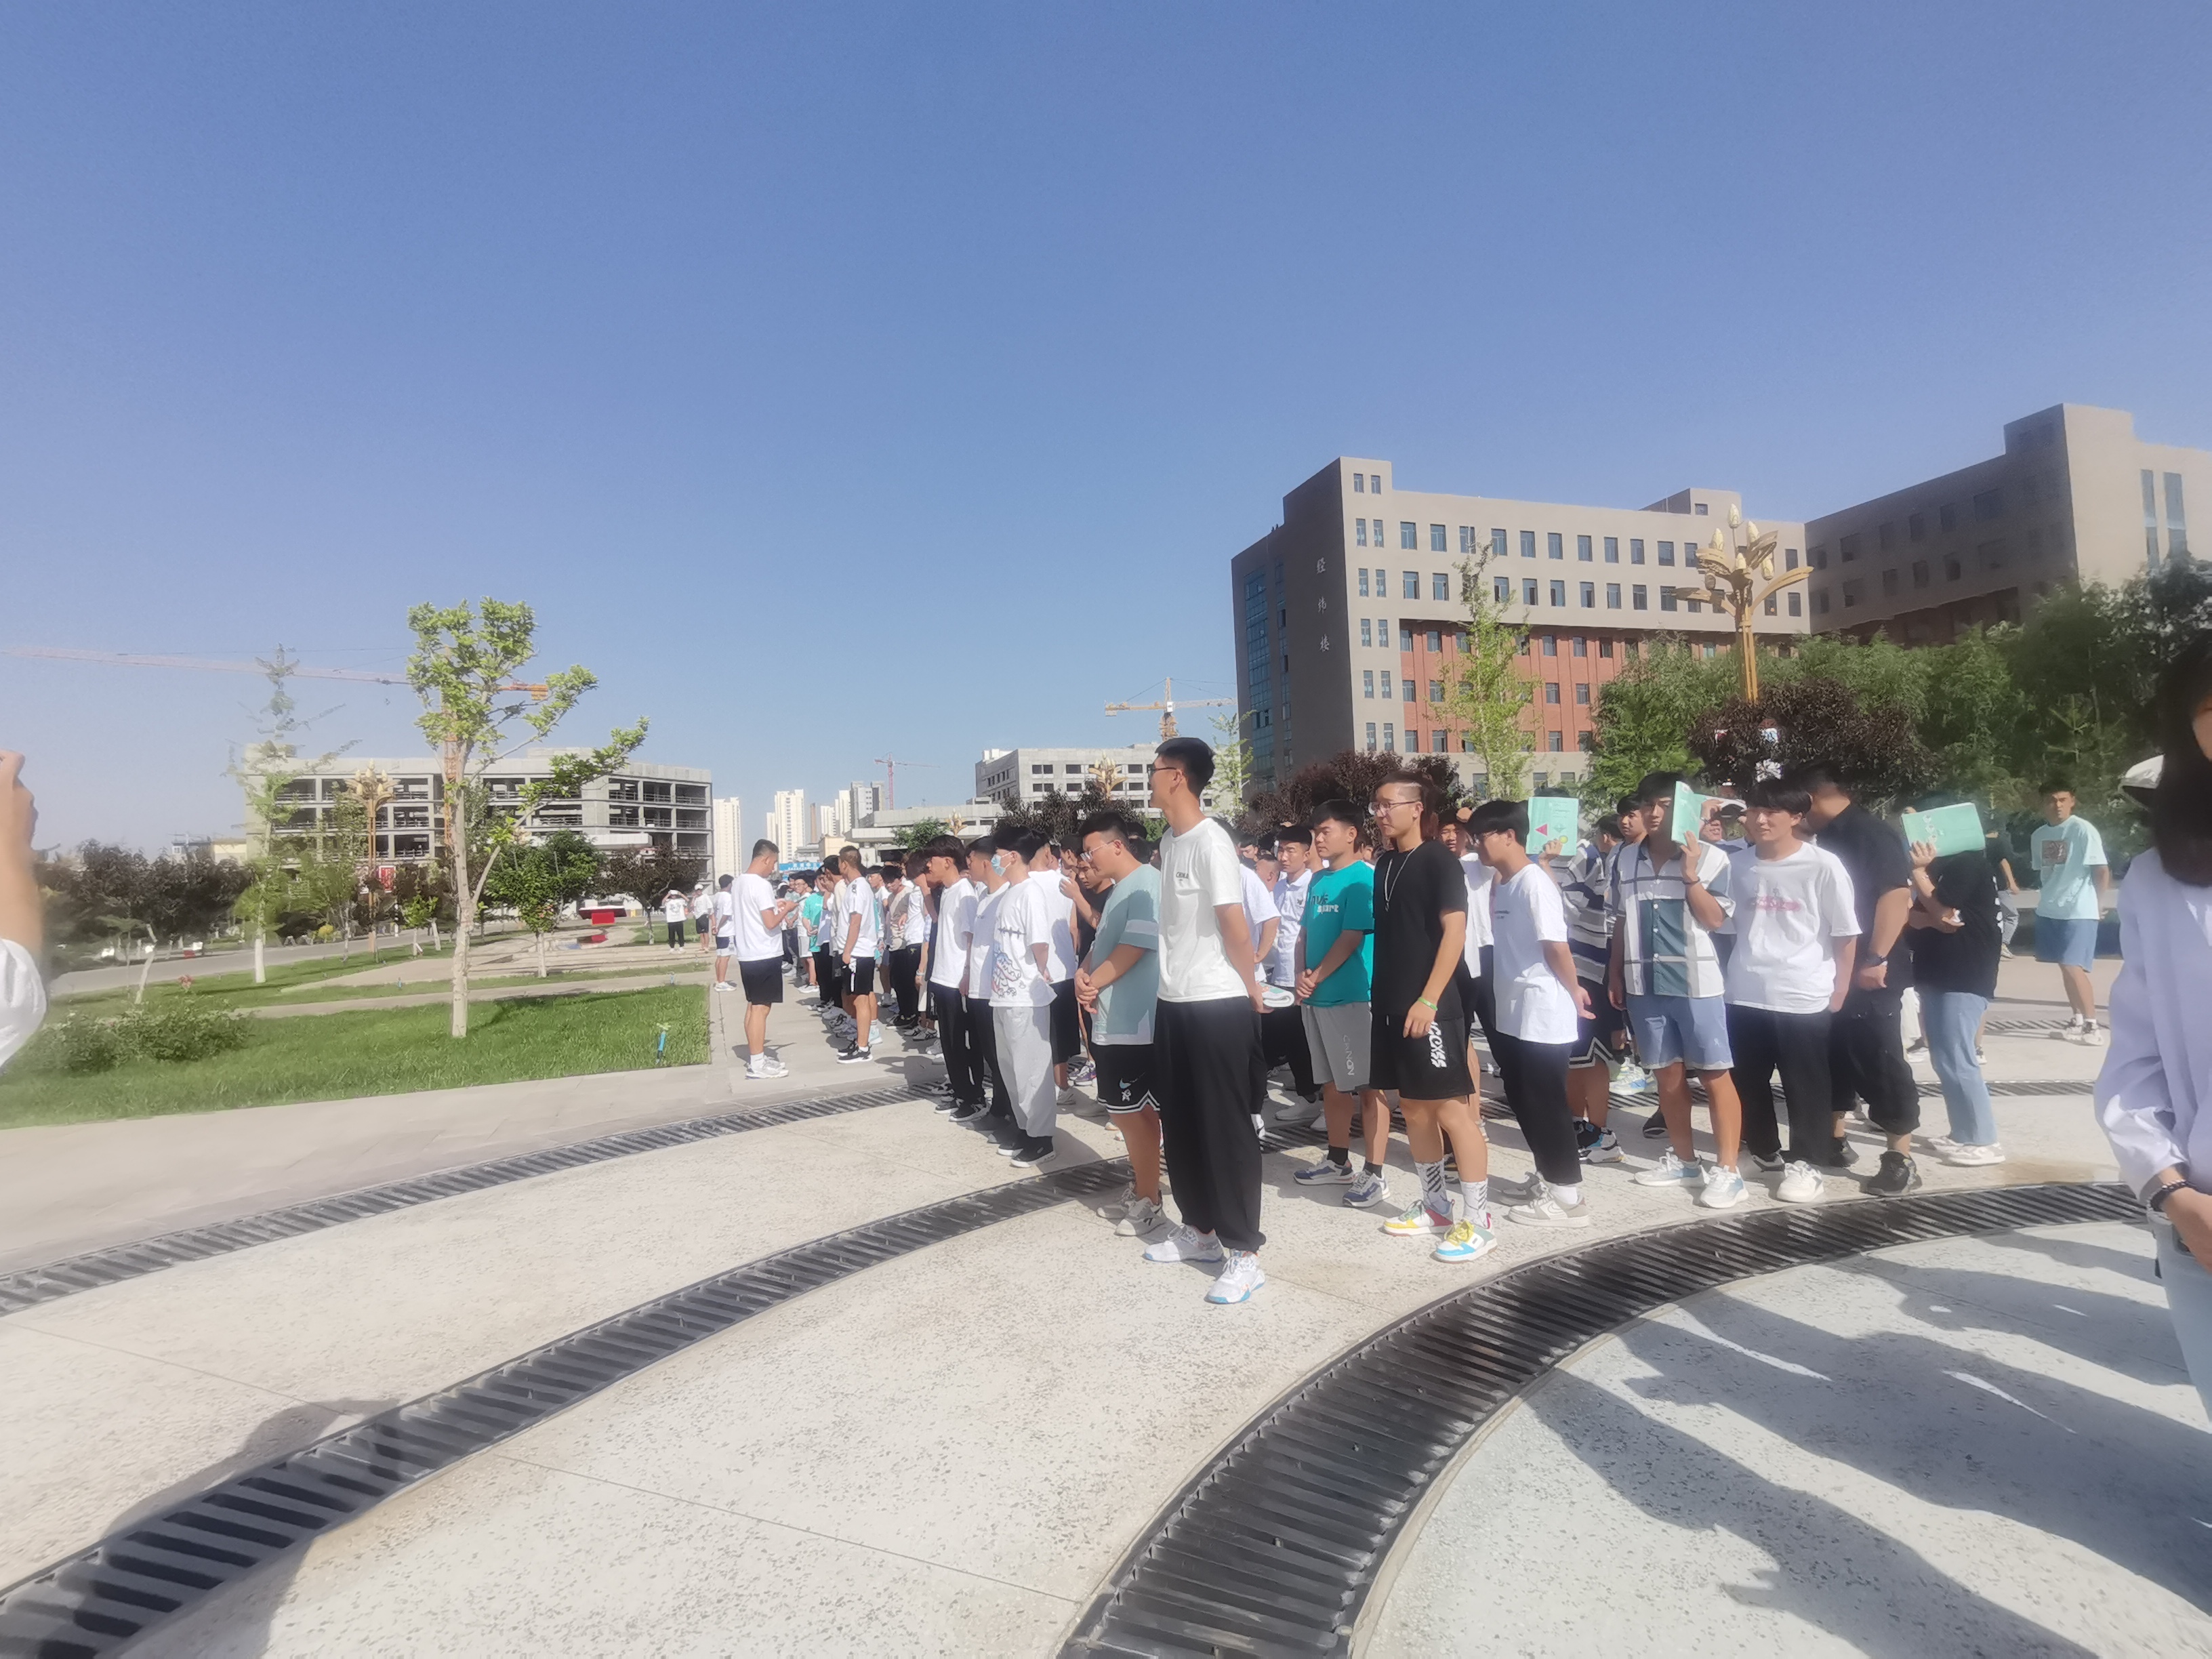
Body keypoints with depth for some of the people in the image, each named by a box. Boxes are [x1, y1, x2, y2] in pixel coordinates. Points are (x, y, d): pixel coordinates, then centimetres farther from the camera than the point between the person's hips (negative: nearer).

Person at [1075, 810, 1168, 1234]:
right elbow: (1100, 944, 18)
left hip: (1133, 1023, -9)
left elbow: (1135, 947, -20)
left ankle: (1148, 1200, 10)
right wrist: (1083, 974, -3)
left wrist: (1092, 983, -10)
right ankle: (1142, 1186, 29)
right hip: (1110, 1020, 9)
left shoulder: (1146, 884, -14)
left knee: (1132, 1112, -2)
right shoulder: (1117, 890, 16)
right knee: (1132, 1111, 17)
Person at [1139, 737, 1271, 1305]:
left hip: (1217, 1006, -9)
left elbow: (1234, 927, -15)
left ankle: (1243, 1253, 12)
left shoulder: (1211, 841, -17)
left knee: (1226, 1129, 0)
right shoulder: (1168, 841, 10)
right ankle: (1200, 1230, 33)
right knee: (1180, 1126, 17)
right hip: (1173, 1003, 9)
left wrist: (1250, 988, -3)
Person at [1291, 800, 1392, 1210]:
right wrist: (1301, 976, -2)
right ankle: (1338, 1161, 29)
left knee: (1367, 1086, -2)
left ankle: (1374, 1173, 4)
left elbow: (1352, 939, -16)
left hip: (1353, 997, -8)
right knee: (1332, 1084, 17)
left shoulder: (1363, 879, -11)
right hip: (1316, 999, 8)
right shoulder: (1318, 880, 13)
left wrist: (1316, 977, -13)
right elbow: (1304, 934, 14)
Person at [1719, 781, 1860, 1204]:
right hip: (1744, 996, 4)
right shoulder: (1737, 865, 4)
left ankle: (1803, 1163, 24)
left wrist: (1838, 998, -2)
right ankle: (1765, 1153, 30)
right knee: (1747, 1082, 12)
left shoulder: (1824, 866, -8)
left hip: (1804, 997, -4)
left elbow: (1846, 936, -3)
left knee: (1805, 1087, 8)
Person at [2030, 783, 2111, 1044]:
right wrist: (2050, 897, 16)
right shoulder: (2038, 834, 8)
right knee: (2065, 967, 14)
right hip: (2049, 910, 7)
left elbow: (2102, 870, -11)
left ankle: (2092, 1026, -4)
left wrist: (2098, 903, -9)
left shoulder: (2083, 829, -11)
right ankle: (2077, 1021, 24)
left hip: (2079, 911, -7)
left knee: (2073, 967, -11)